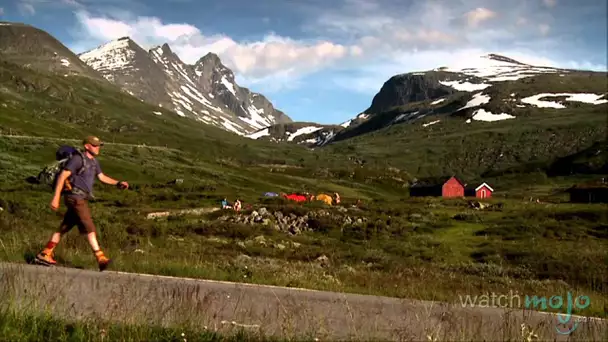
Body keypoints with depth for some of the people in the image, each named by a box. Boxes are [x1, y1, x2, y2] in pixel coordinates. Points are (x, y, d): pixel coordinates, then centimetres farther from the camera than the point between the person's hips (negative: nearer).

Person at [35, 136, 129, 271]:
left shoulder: (94, 161, 16)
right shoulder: (78, 158, -12)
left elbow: (102, 177, 20)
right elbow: (62, 176, -15)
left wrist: (118, 183, 6)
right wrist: (56, 197, -20)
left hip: (81, 199, 10)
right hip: (76, 197, -10)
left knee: (64, 228, 12)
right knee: (89, 228, -13)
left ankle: (44, 255, 19)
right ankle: (101, 259, -16)